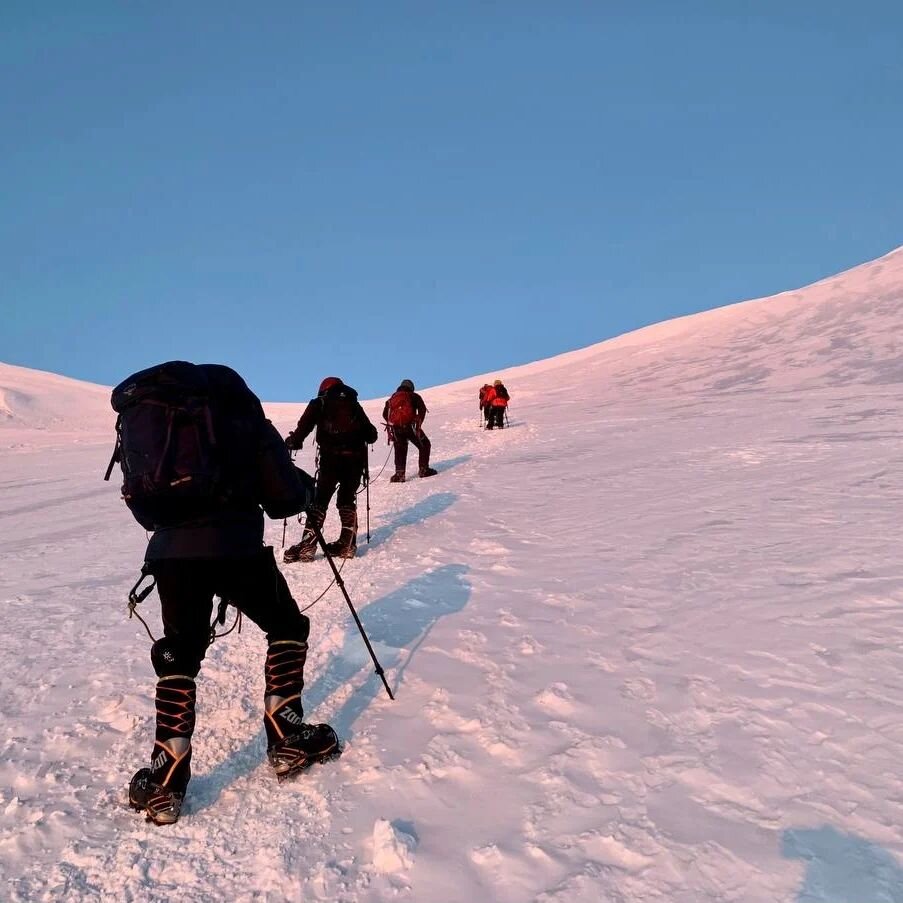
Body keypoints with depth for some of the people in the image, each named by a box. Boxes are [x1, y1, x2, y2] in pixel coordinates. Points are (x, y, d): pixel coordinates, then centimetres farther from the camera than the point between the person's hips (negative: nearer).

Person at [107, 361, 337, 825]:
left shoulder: (140, 417, 21)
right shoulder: (242, 413, 8)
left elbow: (145, 506, 16)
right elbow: (283, 497, 3)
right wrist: (306, 487, 25)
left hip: (169, 550, 4)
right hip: (234, 546, -4)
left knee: (179, 655, 20)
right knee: (287, 628, 19)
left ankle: (165, 777, 15)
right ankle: (287, 738, 21)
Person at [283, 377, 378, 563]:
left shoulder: (319, 403, 9)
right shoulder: (354, 405, 16)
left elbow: (303, 428, -4)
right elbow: (372, 435, 15)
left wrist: (292, 441, 11)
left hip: (331, 459, -3)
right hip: (355, 459, 3)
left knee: (320, 500, 2)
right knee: (347, 500, 16)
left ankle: (307, 545, -6)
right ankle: (347, 544, 13)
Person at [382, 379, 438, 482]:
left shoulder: (392, 397, 23)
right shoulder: (414, 396, 13)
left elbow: (385, 414, 17)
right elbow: (422, 409, -3)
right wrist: (419, 423, 3)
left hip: (395, 427, 3)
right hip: (409, 426, -3)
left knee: (400, 450, 15)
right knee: (424, 445, 13)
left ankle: (399, 473, 2)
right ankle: (424, 469, 9)